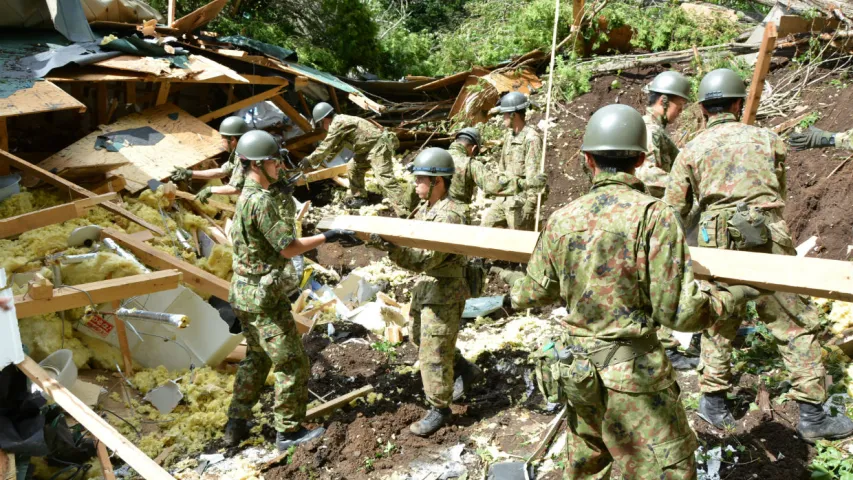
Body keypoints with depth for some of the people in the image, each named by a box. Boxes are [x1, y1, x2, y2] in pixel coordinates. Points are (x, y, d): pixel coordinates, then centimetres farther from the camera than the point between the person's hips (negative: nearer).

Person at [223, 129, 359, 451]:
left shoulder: (247, 195, 10)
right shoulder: (260, 201, -22)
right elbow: (288, 248, -23)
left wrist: (279, 190, 10)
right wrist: (327, 236, -16)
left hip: (245, 293, 10)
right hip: (264, 297, -10)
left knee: (256, 358, 23)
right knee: (292, 363, 2)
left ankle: (236, 425, 30)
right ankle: (289, 431, 13)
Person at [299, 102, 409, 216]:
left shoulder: (337, 124, -14)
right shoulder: (340, 122, 19)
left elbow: (326, 146, -12)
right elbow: (335, 147, 27)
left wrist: (310, 160, -5)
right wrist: (321, 160, 26)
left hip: (379, 145, -11)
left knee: (384, 179, -21)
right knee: (355, 169, 21)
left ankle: (404, 212, -28)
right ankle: (359, 197, 33)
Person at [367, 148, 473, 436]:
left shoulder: (449, 216, -24)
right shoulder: (427, 209, 6)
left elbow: (424, 259, -29)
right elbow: (412, 244, 7)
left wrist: (391, 247, -40)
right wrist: (382, 239, -7)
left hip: (445, 294, -10)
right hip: (425, 288, 10)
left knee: (432, 354, -1)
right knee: (418, 336, 26)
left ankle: (439, 410, 17)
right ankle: (462, 366, 44)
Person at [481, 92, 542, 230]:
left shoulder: (531, 139, -17)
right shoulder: (509, 135, 11)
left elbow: (534, 175, -20)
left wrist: (530, 204, -22)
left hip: (521, 200, -9)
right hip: (504, 197, 9)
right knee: (487, 225, 14)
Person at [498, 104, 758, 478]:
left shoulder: (562, 219, -1)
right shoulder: (652, 215, -16)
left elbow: (536, 292, 11)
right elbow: (678, 312, -15)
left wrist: (514, 283, 33)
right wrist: (729, 299, 4)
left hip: (581, 375, 6)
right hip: (635, 375, -6)